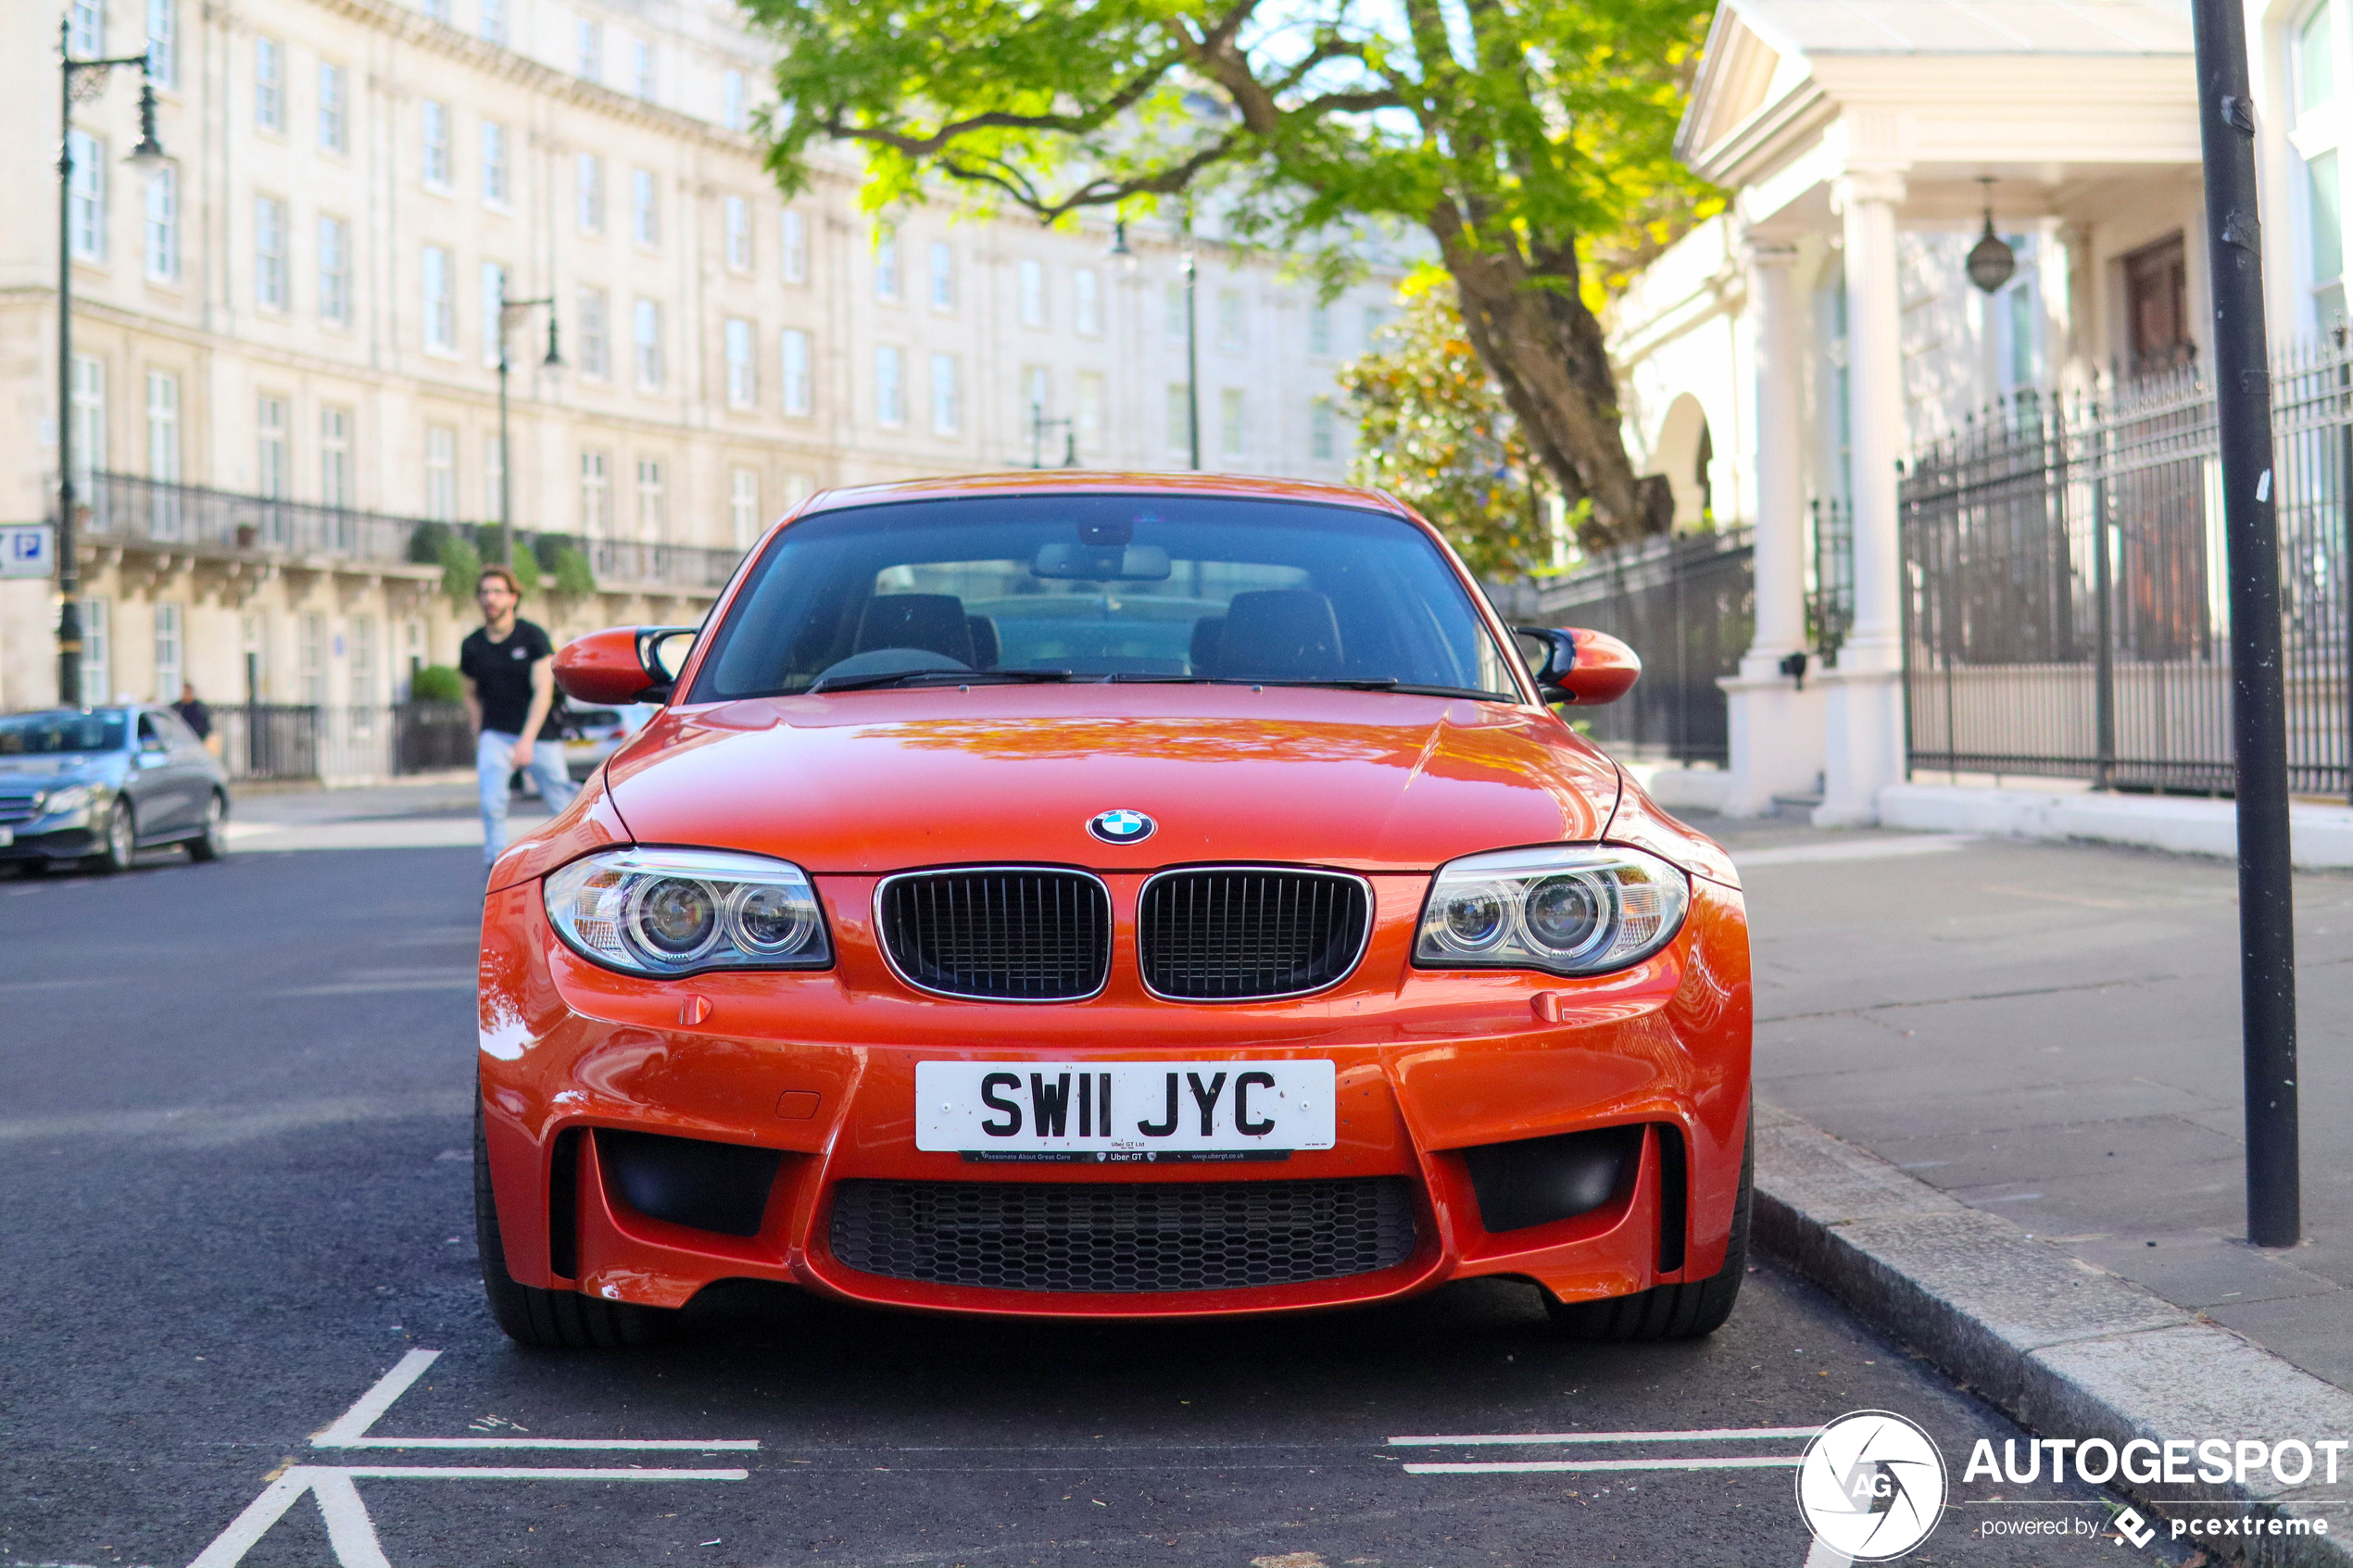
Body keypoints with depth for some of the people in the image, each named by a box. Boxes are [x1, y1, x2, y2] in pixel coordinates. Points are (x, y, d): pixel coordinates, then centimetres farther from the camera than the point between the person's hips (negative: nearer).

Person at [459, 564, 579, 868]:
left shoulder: (533, 637, -8)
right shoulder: (472, 646, 2)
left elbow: (543, 693, -15)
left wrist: (527, 740, -26)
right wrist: (478, 742, 12)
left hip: (539, 735, -1)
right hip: (495, 736, 1)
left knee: (563, 805, 2)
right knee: (492, 804, -18)